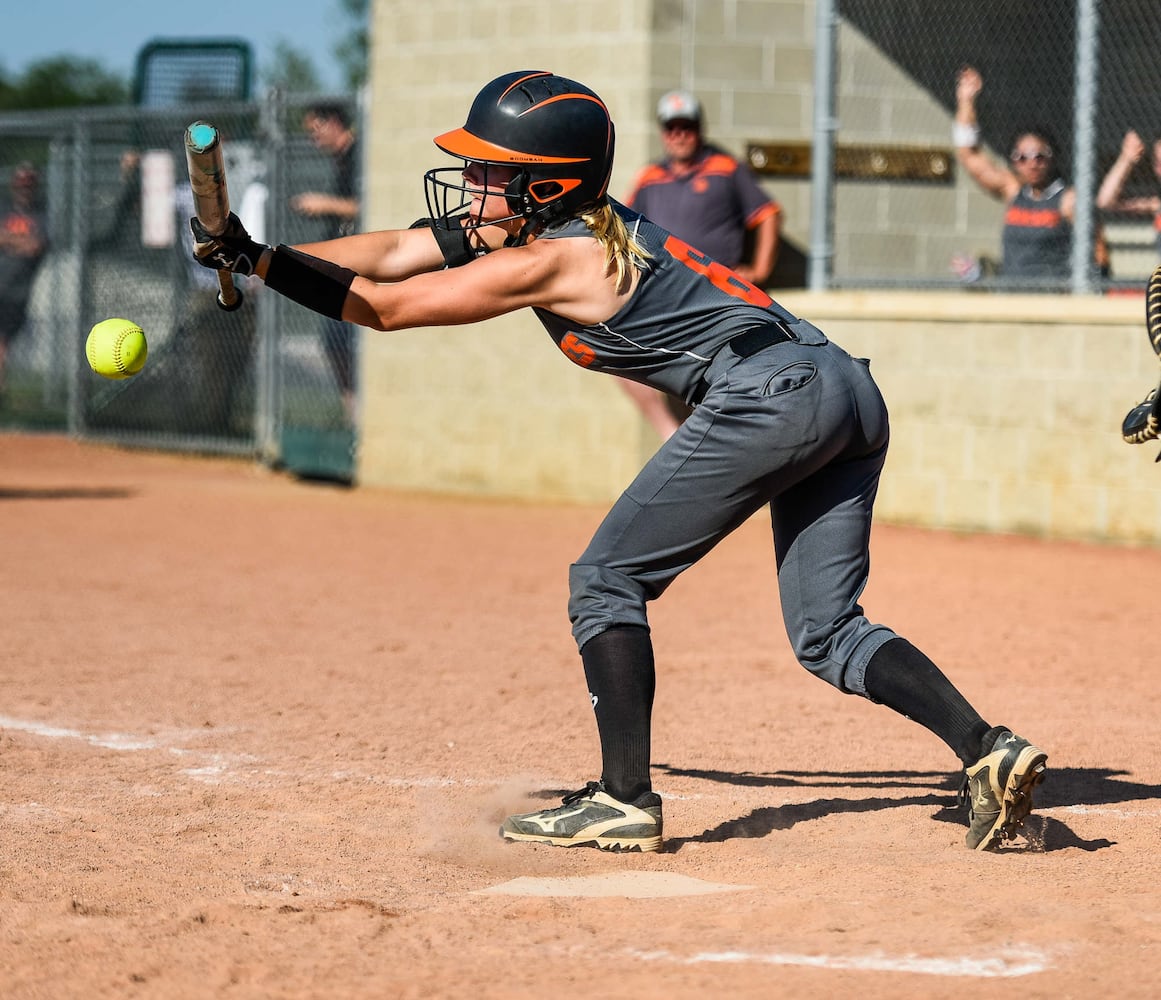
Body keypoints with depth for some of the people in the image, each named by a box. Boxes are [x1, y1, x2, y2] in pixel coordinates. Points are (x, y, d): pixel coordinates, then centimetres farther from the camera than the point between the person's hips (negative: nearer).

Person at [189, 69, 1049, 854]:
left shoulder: (546, 258, -7)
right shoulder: (522, 219, 18)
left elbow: (386, 306, -7)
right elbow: (389, 254, 13)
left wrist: (259, 262, -6)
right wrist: (255, 257, 2)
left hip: (769, 394, -10)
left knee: (607, 582, 0)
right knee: (827, 633, 11)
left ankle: (625, 801, -2)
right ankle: (988, 750, -3)